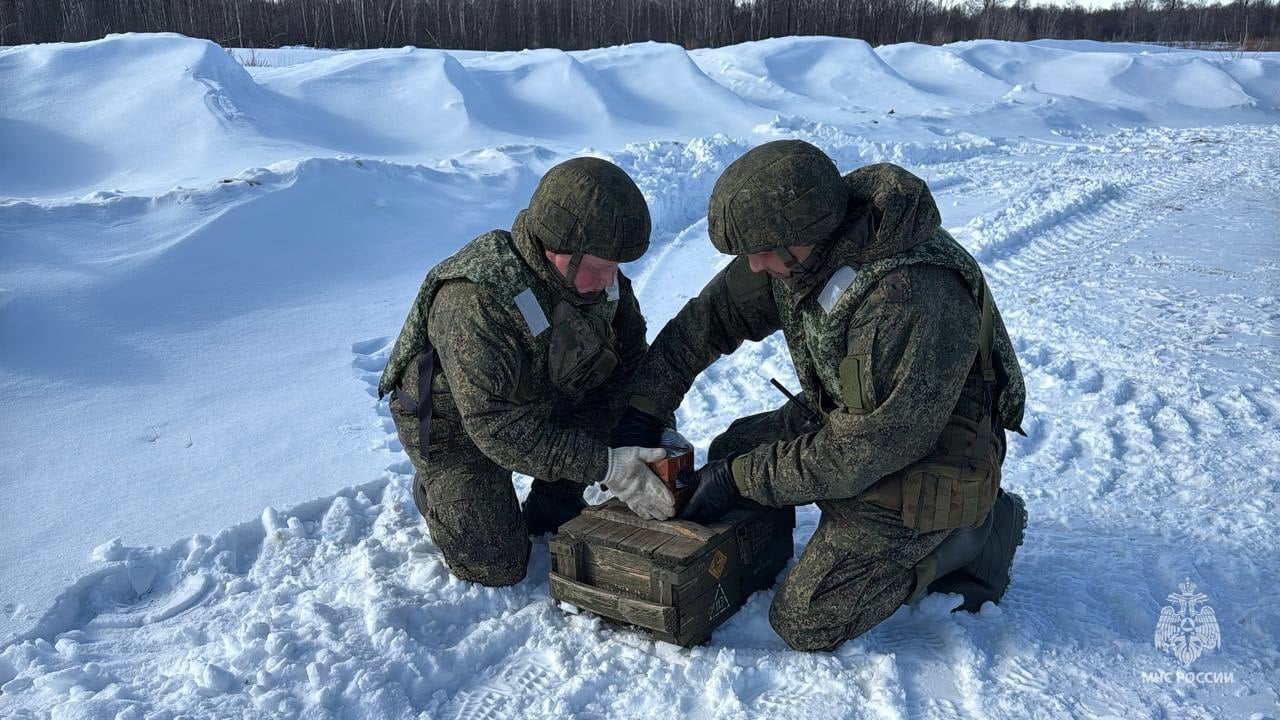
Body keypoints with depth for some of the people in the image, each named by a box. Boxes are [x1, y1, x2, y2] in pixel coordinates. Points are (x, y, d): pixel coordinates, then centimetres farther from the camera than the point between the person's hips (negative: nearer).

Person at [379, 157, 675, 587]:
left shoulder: (600, 277, -16)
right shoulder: (474, 303, -39)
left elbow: (631, 358, -3)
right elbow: (497, 425, -40)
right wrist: (603, 466, -44)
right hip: (456, 424, -6)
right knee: (497, 568, -8)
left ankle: (552, 510, 6)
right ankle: (433, 488, 22)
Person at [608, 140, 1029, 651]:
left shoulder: (919, 301, -37)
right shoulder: (807, 244, -12)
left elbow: (864, 451, -30)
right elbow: (713, 314, 0)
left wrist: (740, 479, -21)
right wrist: (642, 410, -5)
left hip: (926, 454, -8)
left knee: (806, 623, -10)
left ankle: (969, 536, 5)